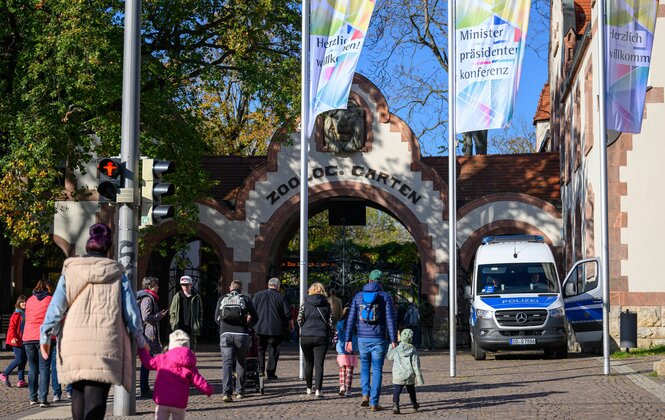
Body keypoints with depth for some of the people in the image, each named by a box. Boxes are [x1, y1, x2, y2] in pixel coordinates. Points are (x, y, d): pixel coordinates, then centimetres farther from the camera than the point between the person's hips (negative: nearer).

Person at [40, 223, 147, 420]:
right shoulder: (117, 274, 9)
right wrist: (139, 338, 21)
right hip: (105, 344, -2)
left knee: (78, 392, 18)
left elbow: (56, 306, 4)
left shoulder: (70, 271, 10)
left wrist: (45, 335, 9)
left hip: (74, 342, 2)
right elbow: (130, 310, 10)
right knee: (96, 396, -9)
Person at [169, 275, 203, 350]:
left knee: (192, 349, 5)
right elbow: (172, 312, 9)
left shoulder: (196, 297, 6)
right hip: (180, 328, -1)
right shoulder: (177, 297, 6)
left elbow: (200, 312, 11)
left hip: (192, 329, 1)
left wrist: (199, 324, 2)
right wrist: (173, 324, -1)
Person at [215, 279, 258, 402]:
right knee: (241, 363, 15)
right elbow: (255, 317, 5)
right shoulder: (246, 299, 8)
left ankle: (227, 393, -19)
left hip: (225, 334, 0)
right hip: (242, 334, 0)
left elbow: (216, 318, 14)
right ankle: (240, 391, 20)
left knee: (227, 363, -4)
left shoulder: (222, 299, 12)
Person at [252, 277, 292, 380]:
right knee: (273, 352, 5)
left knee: (260, 349, 14)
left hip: (259, 329, 2)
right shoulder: (281, 297, -3)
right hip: (275, 330, -2)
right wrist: (291, 325, 13)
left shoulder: (258, 295, 5)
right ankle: (271, 373, 3)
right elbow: (288, 313, -2)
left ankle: (260, 370, 3)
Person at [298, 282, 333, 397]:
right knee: (319, 364, -2)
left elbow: (300, 320, -2)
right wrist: (328, 332, 13)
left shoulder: (305, 303, 1)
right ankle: (318, 389, -13)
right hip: (321, 337, -1)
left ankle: (309, 388, 23)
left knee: (309, 363, 15)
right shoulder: (326, 304, 1)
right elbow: (330, 322, -1)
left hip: (306, 336, 1)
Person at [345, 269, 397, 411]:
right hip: (379, 339, -2)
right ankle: (374, 403, 2)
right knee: (377, 370, 5)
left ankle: (365, 394, 6)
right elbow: (390, 319, -9)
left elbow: (351, 319, 4)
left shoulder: (358, 296, 6)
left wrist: (348, 339, 7)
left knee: (364, 366, 23)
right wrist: (393, 340, -9)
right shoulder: (385, 297, -2)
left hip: (362, 338, 2)